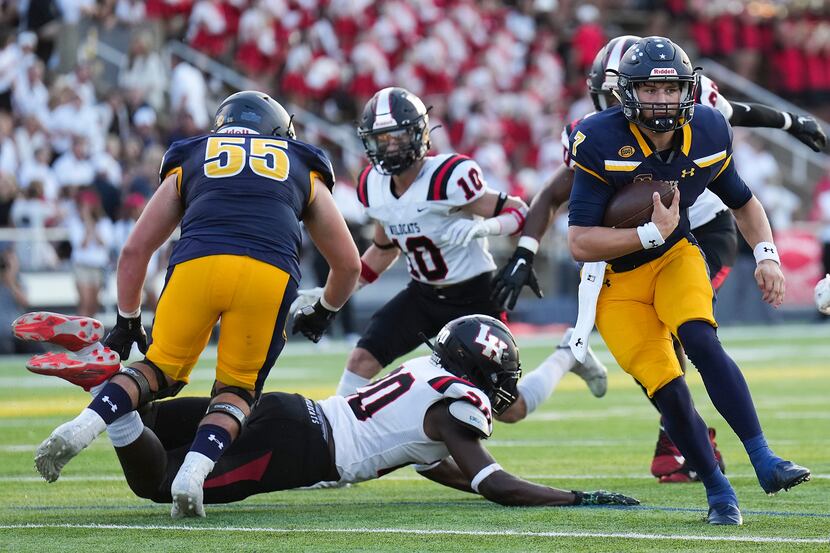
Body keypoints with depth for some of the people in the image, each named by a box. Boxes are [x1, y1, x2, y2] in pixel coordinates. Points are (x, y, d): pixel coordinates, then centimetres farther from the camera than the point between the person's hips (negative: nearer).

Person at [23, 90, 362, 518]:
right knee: (237, 391, 16)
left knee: (160, 371, 19)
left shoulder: (190, 164, 33)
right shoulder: (304, 171, 34)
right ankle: (193, 472, -11)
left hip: (196, 264, 0)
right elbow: (348, 264, 36)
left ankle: (82, 428, -7)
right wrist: (323, 312, 55)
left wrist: (127, 321, 40)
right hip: (269, 273, 0)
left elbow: (135, 250, 29)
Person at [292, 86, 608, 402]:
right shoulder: (373, 187, -4)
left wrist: (480, 227, -40)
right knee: (362, 360, -12)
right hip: (422, 295, 6)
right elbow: (384, 250, 14)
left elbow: (520, 213, -20)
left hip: (473, 296, -5)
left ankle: (569, 356, 28)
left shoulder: (449, 177, -25)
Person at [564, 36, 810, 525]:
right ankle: (718, 490, 5)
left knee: (701, 341, -27)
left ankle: (764, 461, -27)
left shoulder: (707, 133, -10)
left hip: (675, 257, 2)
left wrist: (766, 255, -6)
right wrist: (651, 233, -33)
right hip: (616, 277, -2)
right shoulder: (602, 144, -24)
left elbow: (742, 201, 10)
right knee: (667, 389, -13)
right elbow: (581, 244, -25)